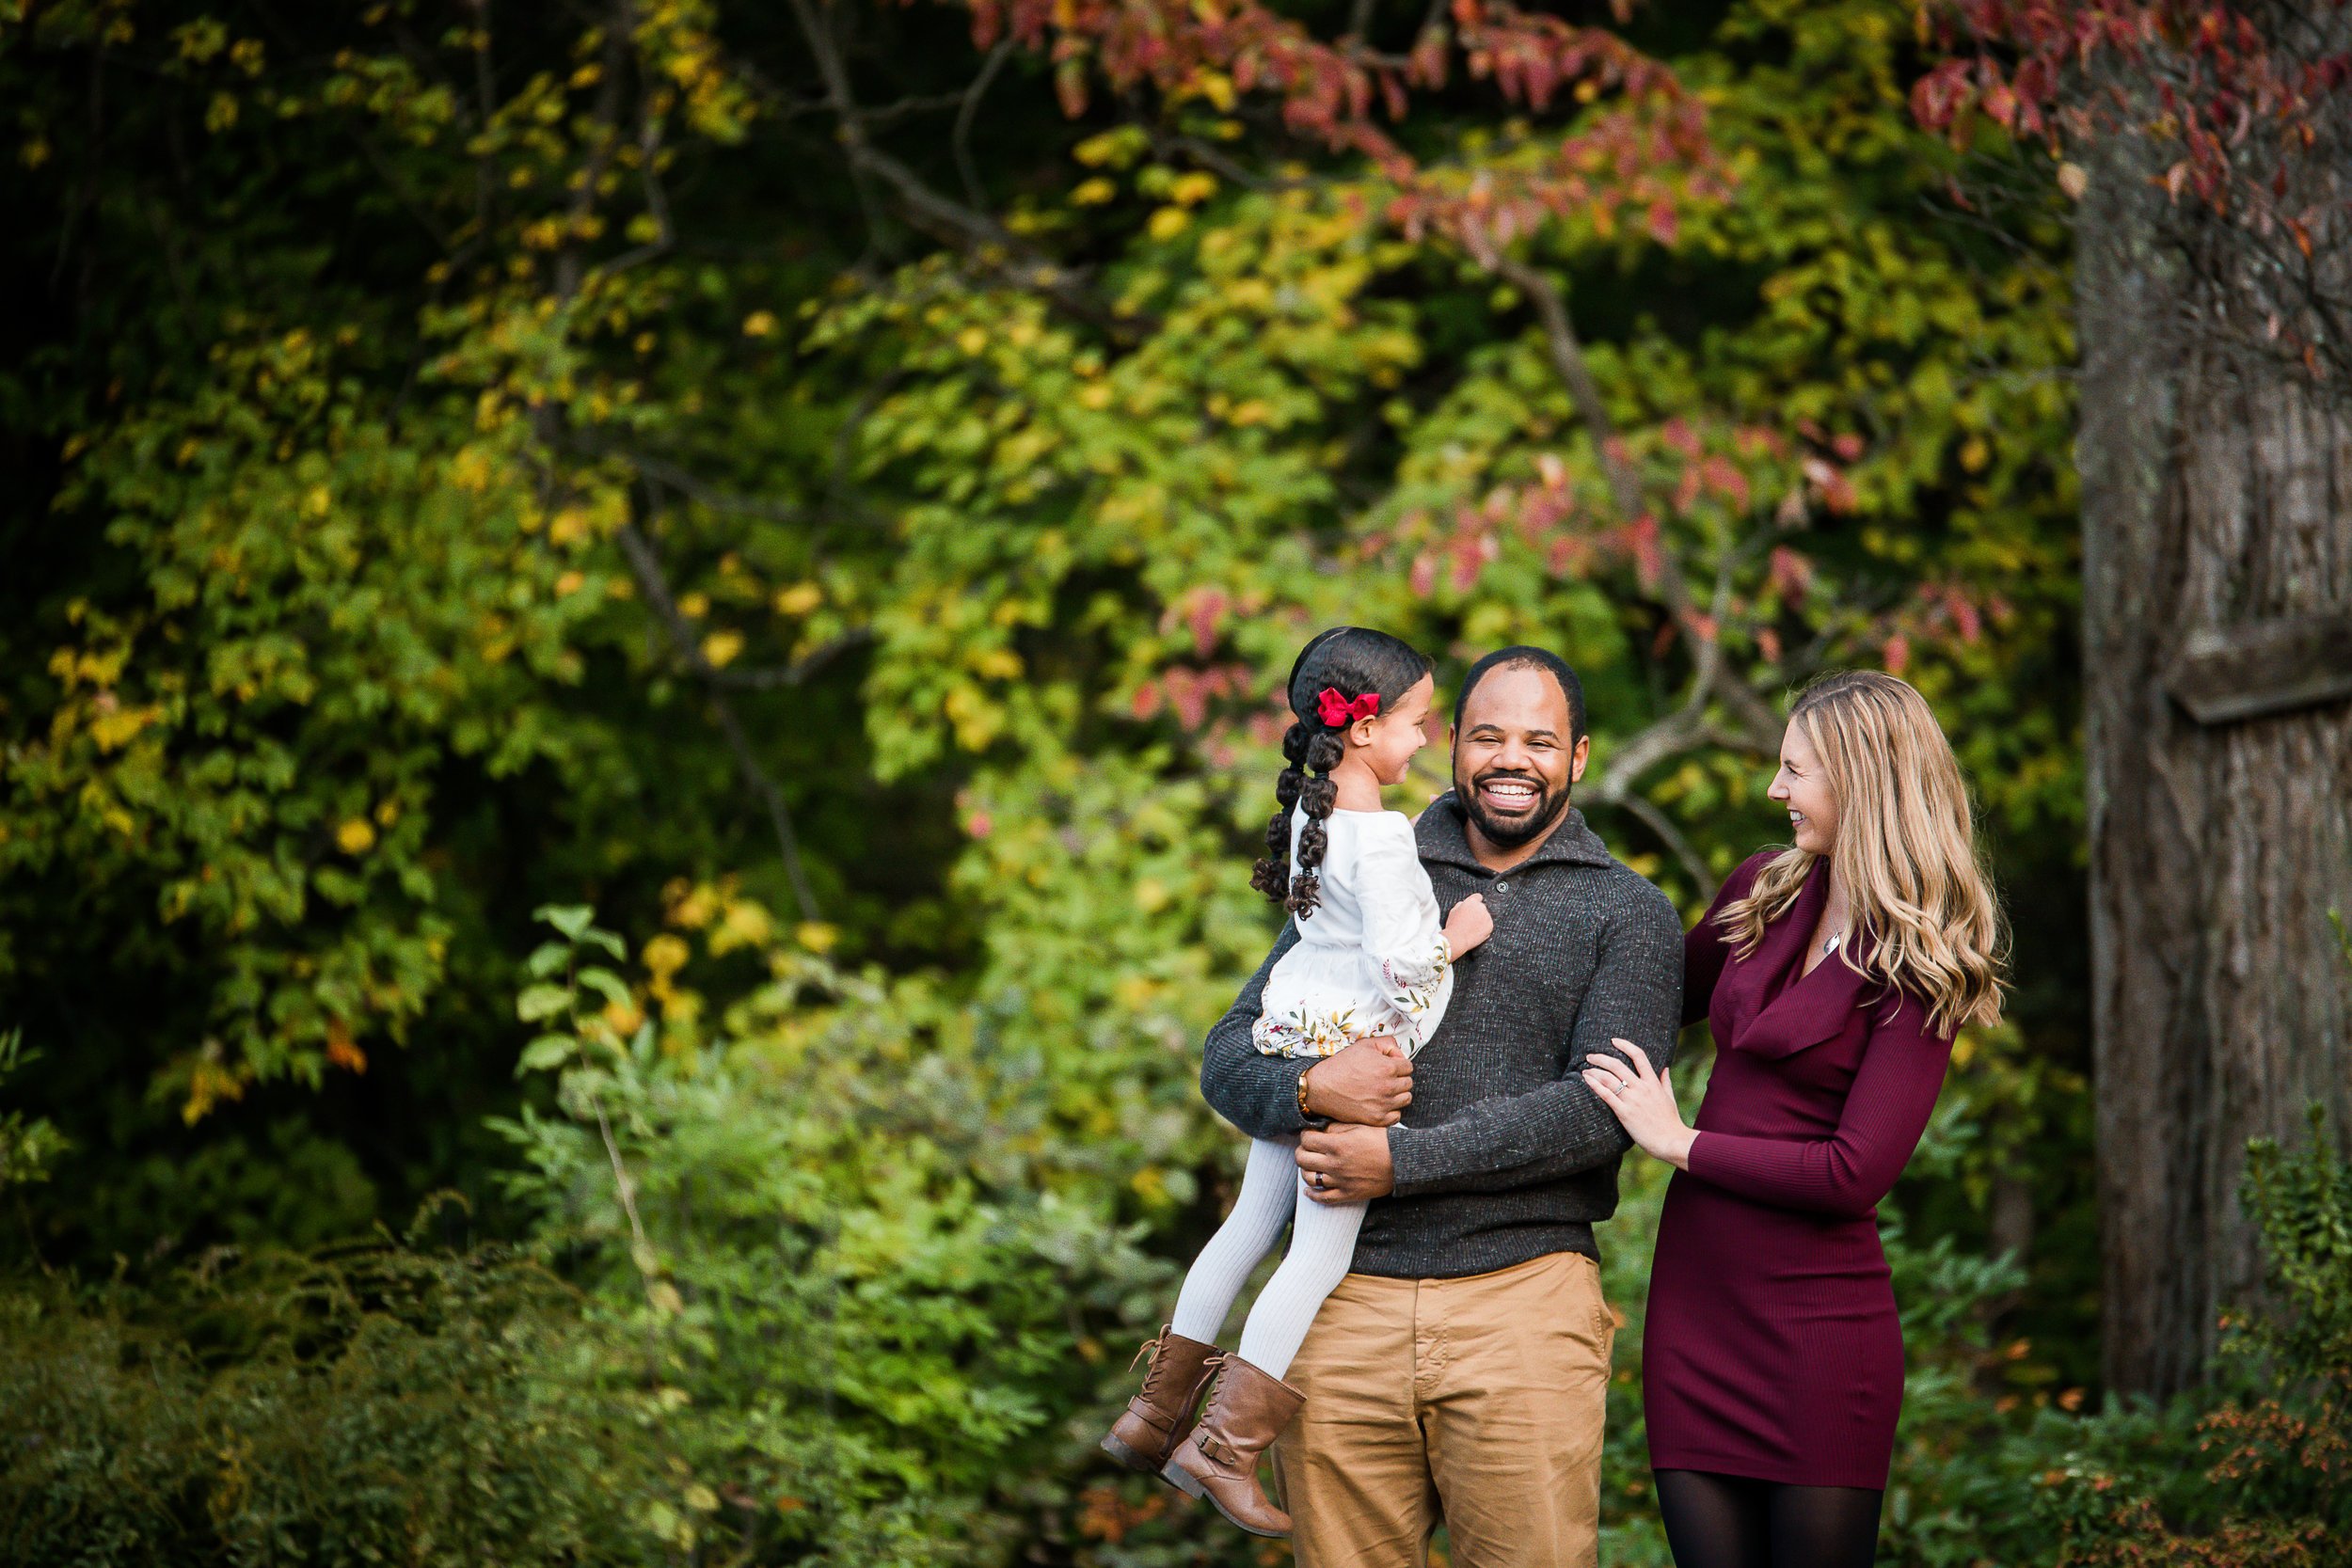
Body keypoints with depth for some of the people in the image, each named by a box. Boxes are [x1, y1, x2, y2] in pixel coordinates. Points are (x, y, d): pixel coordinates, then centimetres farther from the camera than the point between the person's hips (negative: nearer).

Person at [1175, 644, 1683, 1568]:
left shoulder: (1627, 914, 7)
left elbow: (1604, 1109, -7)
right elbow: (1228, 1060, 12)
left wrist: (1400, 1159, -12)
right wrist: (1311, 1089, -12)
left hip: (1521, 1305, -2)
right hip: (1343, 1302, 2)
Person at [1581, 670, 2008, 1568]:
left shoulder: (1916, 968, -9)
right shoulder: (1765, 893, 9)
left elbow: (1856, 1174, -17)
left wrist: (1680, 1143, -10)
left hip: (1817, 1324, -6)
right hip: (1693, 1305, 6)